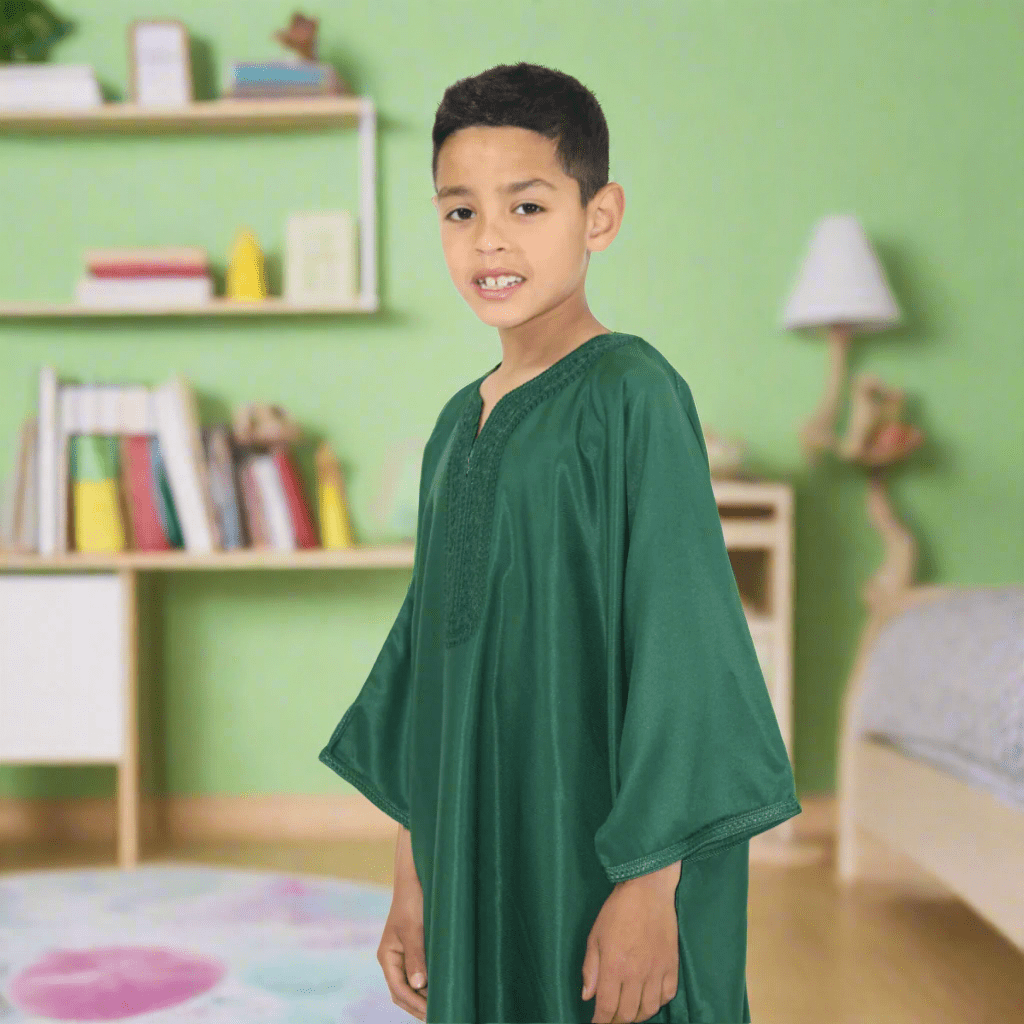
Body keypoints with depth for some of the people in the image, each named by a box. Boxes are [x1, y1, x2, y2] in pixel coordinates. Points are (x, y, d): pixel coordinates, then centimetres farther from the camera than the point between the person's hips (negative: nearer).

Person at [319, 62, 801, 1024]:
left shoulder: (632, 395, -12)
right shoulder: (459, 424, 7)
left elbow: (681, 640, -15)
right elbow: (429, 645, 11)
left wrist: (651, 887, -16)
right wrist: (412, 881, 13)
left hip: (606, 865, -6)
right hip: (478, 866, 6)